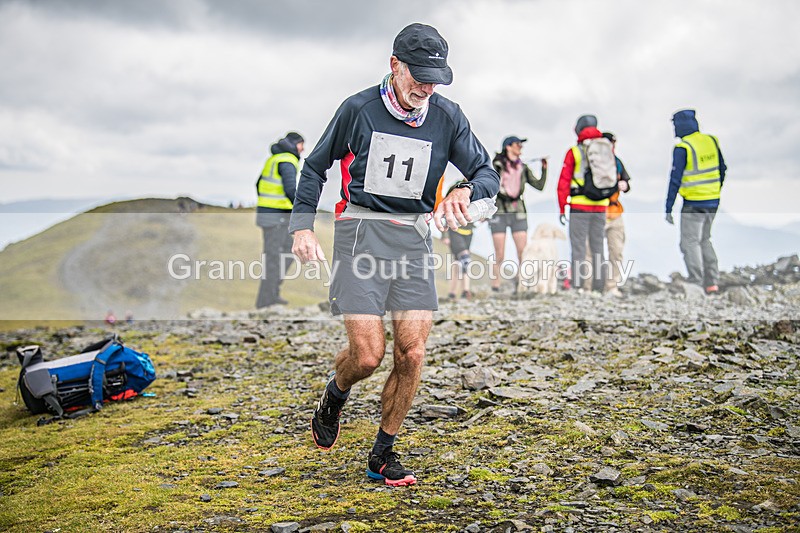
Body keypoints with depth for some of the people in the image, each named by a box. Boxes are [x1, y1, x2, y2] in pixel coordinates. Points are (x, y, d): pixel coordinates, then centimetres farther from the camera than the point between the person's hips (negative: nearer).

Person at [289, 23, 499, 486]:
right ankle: (335, 397, 25)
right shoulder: (358, 109, -2)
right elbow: (316, 166, 10)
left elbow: (489, 173, 3)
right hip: (360, 233, -3)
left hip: (414, 239, 3)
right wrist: (303, 226, 0)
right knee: (368, 355, -12)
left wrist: (464, 190, -21)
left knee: (412, 353, -5)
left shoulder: (447, 118, 3)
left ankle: (383, 455, 14)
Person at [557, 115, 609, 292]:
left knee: (578, 247, -2)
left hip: (580, 205, -4)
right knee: (597, 246, 12)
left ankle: (577, 285, -5)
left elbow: (564, 182, -5)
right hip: (601, 206, 4)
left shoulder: (574, 152, -3)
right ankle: (598, 285, 14)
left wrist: (562, 209, -2)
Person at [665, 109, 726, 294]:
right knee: (704, 240, 19)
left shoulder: (682, 148, -15)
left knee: (690, 243, 1)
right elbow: (722, 170, 14)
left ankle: (696, 284, -4)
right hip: (713, 202, 7)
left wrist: (668, 208, -12)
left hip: (694, 204, -7)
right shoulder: (711, 141, 5)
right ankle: (712, 282, 16)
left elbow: (675, 180, -16)